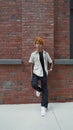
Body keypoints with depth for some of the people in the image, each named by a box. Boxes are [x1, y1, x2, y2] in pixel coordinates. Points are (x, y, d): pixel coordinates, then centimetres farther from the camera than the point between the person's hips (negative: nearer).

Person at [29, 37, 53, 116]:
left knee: (45, 89, 2)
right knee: (34, 84, -26)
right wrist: (31, 74, 7)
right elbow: (32, 65, 7)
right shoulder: (33, 54, 1)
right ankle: (39, 89, 14)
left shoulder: (46, 53, 2)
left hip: (44, 73, 1)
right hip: (36, 72, -1)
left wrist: (51, 68, 3)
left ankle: (44, 107, 12)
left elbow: (50, 62, 16)